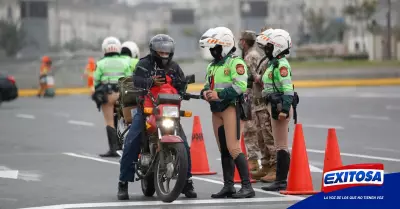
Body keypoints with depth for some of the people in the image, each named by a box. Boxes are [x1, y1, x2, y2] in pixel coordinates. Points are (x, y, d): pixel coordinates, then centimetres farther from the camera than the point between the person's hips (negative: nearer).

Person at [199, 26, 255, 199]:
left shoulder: (235, 63, -9)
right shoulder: (212, 66, 20)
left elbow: (240, 86, -19)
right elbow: (208, 85, 24)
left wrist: (219, 95, -22)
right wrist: (205, 93, 0)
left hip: (232, 108, -9)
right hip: (216, 110, 9)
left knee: (233, 148, -16)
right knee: (224, 150, 11)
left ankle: (247, 186, -16)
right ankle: (228, 186, 17)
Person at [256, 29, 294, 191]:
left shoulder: (281, 65, -14)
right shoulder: (274, 63, 16)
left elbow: (288, 88, -22)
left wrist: (285, 109, -27)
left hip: (280, 107, -10)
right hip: (274, 106, 10)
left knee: (281, 146, -7)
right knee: (279, 145, 12)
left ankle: (281, 181, -5)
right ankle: (280, 179, 16)